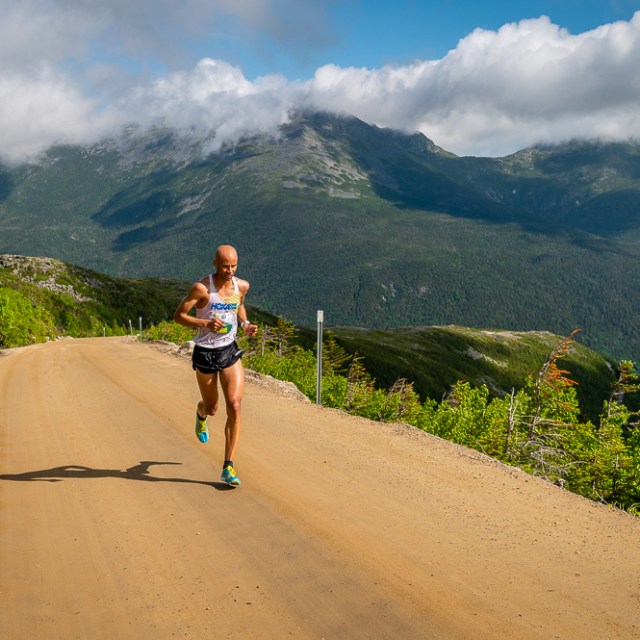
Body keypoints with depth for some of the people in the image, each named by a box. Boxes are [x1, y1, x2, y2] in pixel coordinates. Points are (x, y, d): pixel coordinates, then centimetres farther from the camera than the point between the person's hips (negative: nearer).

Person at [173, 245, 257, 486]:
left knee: (235, 406, -12)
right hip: (205, 353, -3)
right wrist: (205, 323, -27)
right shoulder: (202, 288, -16)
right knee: (212, 408, 13)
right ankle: (201, 413, 55)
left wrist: (245, 324, 2)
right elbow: (178, 316, -11)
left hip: (230, 352, 3)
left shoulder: (242, 286, -1)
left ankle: (228, 467, -4)